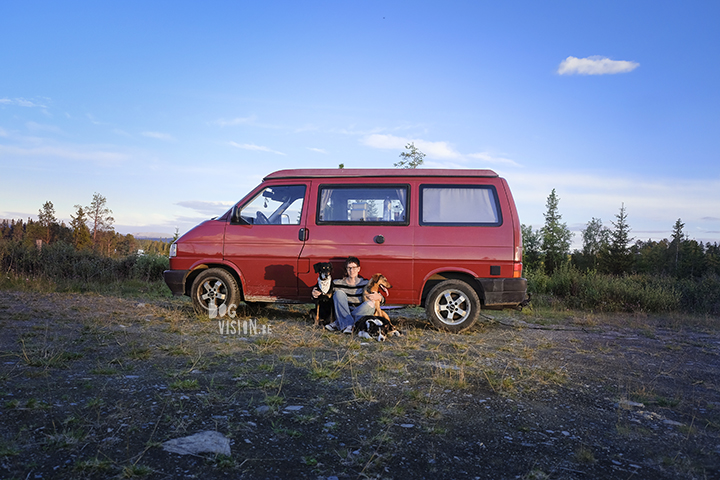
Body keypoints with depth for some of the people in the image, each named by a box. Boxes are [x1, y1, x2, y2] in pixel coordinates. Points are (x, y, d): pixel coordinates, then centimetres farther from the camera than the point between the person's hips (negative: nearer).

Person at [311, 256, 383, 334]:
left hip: (360, 315, 0)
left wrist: (378, 297, -22)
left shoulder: (365, 283, 2)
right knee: (339, 293, -19)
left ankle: (338, 324, -30)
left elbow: (382, 299, 3)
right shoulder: (338, 283, 3)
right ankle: (348, 324, -36)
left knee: (371, 303, -28)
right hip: (342, 315, 0)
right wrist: (315, 294, -19)